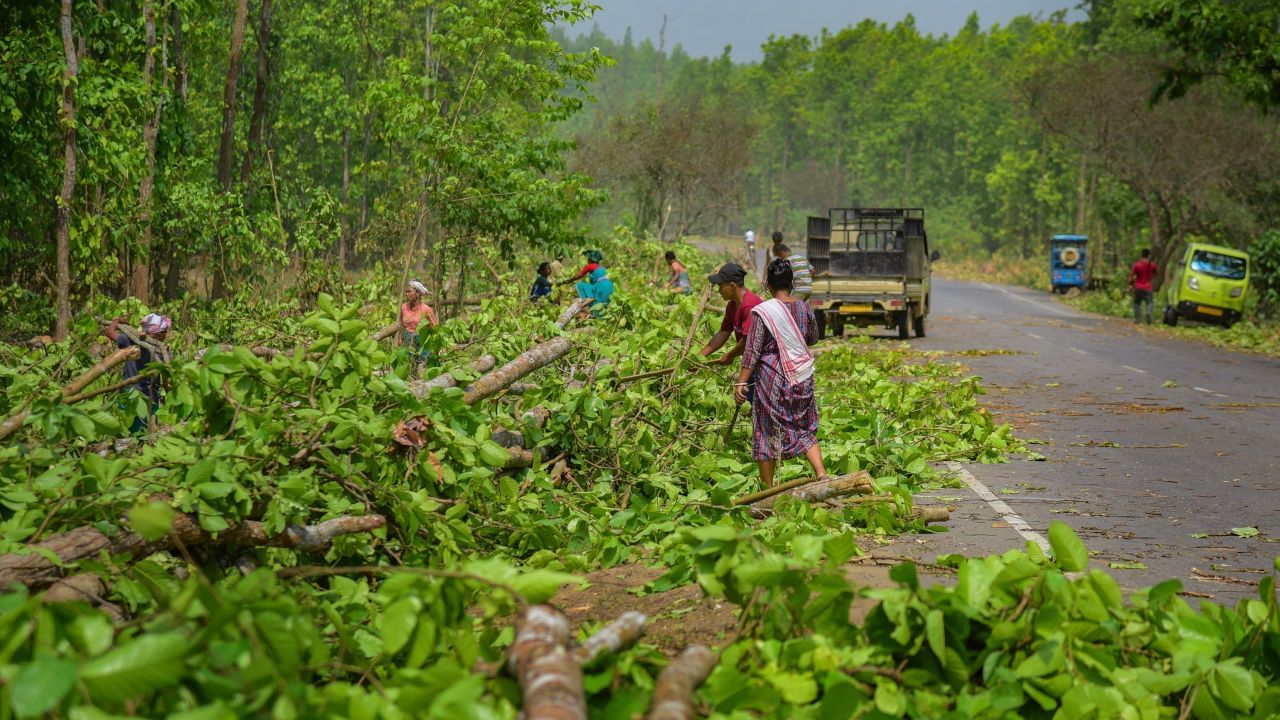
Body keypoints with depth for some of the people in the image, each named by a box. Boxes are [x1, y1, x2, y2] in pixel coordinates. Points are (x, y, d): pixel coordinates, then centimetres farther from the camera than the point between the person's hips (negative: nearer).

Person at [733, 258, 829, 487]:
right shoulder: (804, 308, -1)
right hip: (802, 378, 4)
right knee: (805, 430, 15)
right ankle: (821, 475, -2)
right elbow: (813, 338, 17)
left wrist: (741, 383, -9)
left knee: (767, 433, 8)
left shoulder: (762, 312, -14)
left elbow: (752, 351, -14)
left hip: (772, 377, -4)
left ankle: (768, 487, 14)